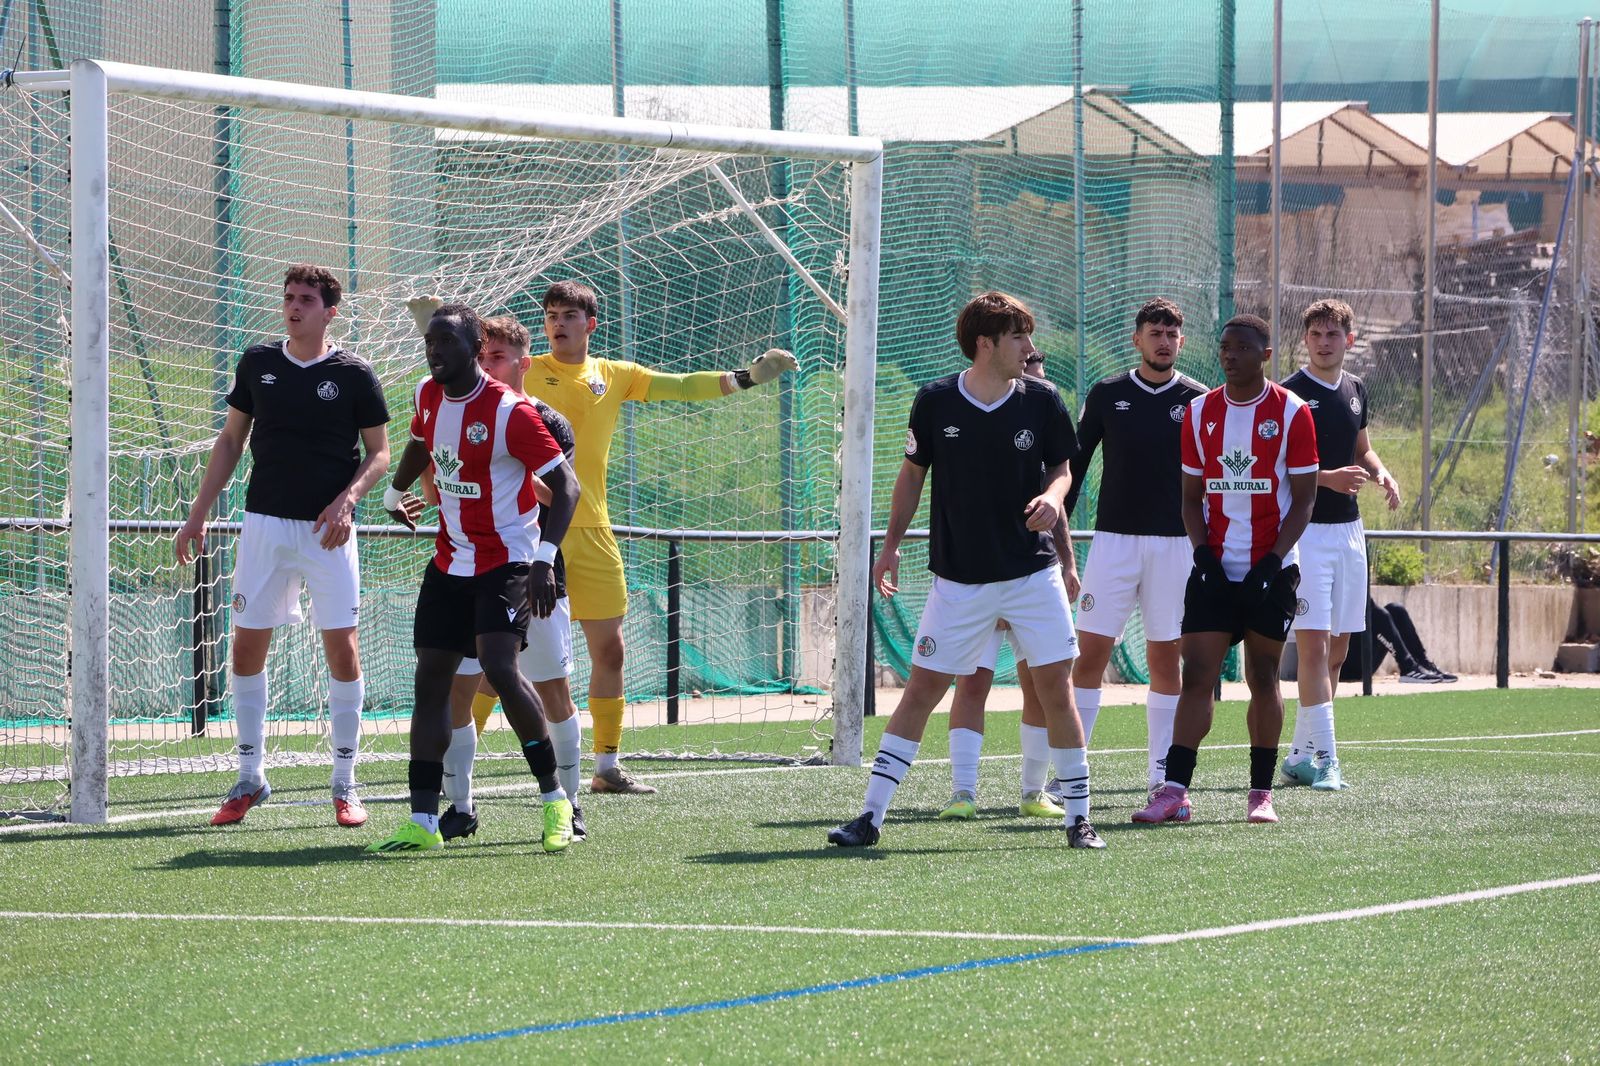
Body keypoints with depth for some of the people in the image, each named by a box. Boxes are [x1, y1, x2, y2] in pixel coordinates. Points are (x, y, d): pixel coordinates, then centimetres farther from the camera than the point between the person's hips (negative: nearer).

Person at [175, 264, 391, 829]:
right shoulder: (258, 364, 6)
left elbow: (379, 453, 3)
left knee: (342, 650, -5)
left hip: (328, 529, -3)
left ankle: (345, 783, 5)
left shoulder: (353, 374, -2)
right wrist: (198, 516, 11)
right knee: (247, 648, 2)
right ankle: (250, 777, 13)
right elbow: (231, 440, 15)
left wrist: (347, 499, -14)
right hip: (265, 522, 3)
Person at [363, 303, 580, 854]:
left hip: (506, 561, -7)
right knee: (431, 680, 3)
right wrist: (394, 491, 38)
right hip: (449, 560, 7)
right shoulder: (429, 396, 4)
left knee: (500, 667, -23)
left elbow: (565, 484, -19)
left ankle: (555, 799, -9)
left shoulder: (509, 411, -18)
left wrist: (545, 556, -29)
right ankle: (423, 821, 5)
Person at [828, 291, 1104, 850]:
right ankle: (870, 815, 2)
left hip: (1032, 570, 1)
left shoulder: (1041, 401, -3)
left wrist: (1053, 496, -15)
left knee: (1055, 688, -3)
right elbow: (913, 473, 7)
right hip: (959, 577, -1)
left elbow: (1062, 467, 8)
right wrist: (892, 544, 2)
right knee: (923, 687, -2)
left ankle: (1078, 817, 9)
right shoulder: (936, 401, -5)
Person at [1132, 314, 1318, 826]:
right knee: (1197, 677, -6)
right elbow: (1191, 495, 12)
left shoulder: (1291, 412, -3)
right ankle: (1174, 791, -11)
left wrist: (1272, 562, -12)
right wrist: (1203, 553, -4)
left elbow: (1303, 497, -3)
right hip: (1215, 569, 2)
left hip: (1270, 572, -2)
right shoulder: (1200, 412, 7)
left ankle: (1261, 793, 10)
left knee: (1264, 679, 3)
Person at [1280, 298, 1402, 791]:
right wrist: (1326, 477, -24)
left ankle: (1300, 753, 19)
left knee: (1337, 650, 10)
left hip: (1348, 529, 7)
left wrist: (1381, 472, 4)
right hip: (1303, 529, -7)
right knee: (1314, 645, -13)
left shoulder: (1355, 390, 12)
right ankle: (1325, 759, -16)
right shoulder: (1289, 394, -9)